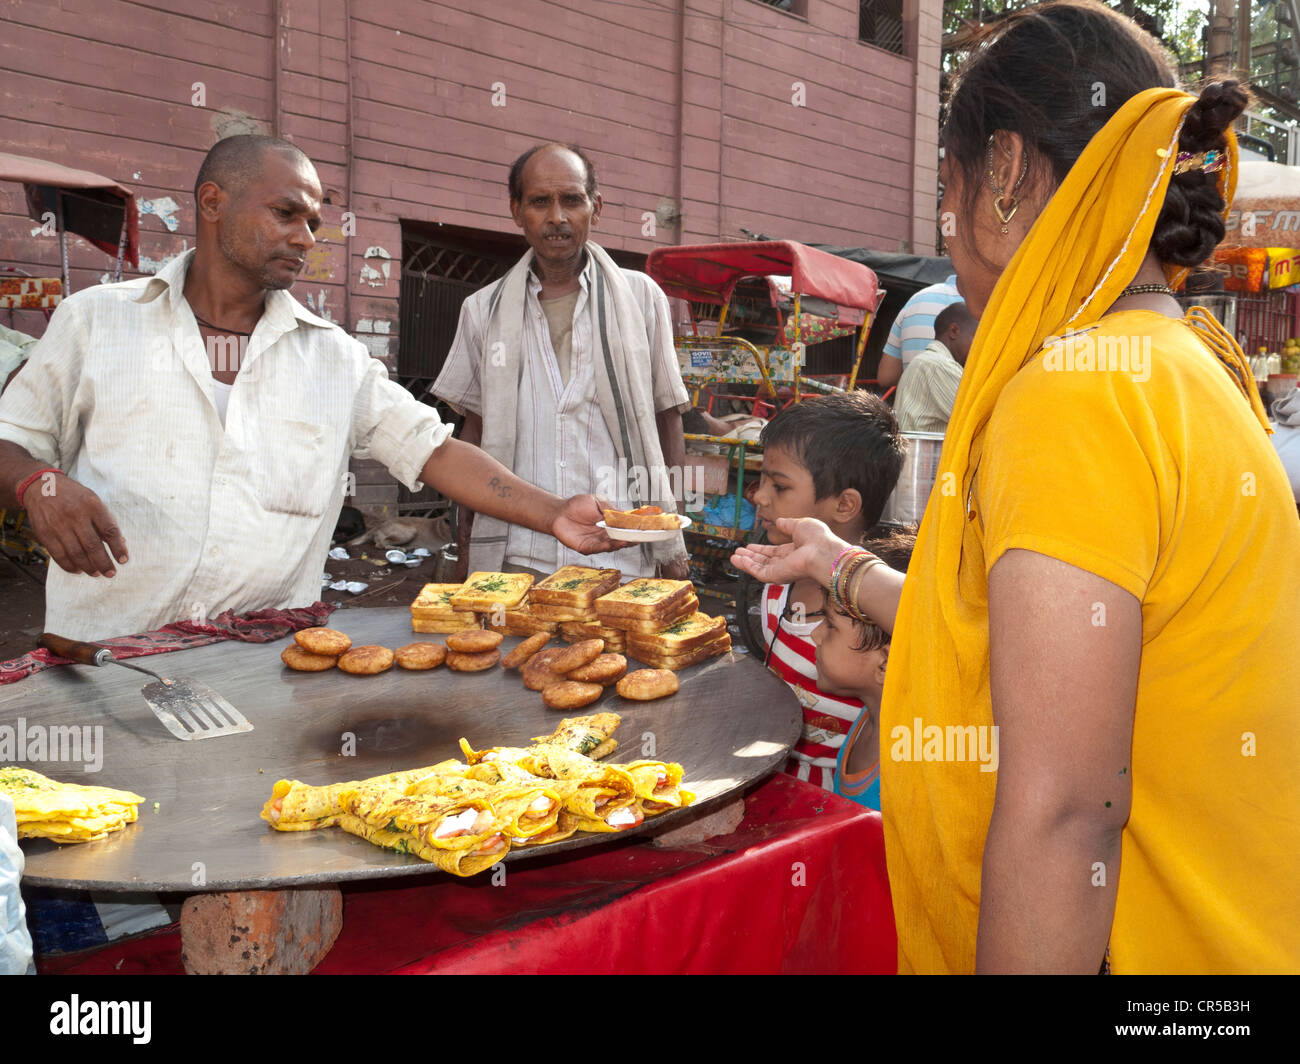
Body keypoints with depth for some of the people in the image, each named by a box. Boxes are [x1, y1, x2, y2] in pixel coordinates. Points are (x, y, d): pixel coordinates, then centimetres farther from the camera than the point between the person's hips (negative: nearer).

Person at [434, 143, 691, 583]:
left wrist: (672, 545, 4)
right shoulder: (484, 310, 9)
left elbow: (667, 422, 9)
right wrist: (467, 544, 10)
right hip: (515, 555, 1)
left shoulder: (641, 298, 6)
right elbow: (475, 431, 15)